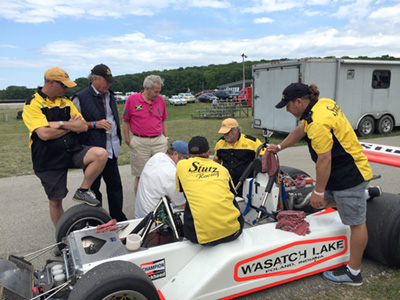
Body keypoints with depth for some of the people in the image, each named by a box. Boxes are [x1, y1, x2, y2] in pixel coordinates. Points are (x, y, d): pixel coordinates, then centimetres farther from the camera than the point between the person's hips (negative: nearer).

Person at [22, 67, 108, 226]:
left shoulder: (66, 102, 9)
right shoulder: (32, 105, -9)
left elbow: (83, 126, 1)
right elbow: (44, 134, -22)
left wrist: (61, 124, -15)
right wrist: (70, 126, -7)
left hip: (72, 150, 4)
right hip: (49, 160, -4)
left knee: (101, 154, -25)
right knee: (55, 201, 7)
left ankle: (83, 191, -6)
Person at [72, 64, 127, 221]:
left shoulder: (110, 96, 16)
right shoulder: (81, 98, -7)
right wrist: (95, 124, -18)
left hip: (111, 150, 7)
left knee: (115, 185, 11)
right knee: (93, 187, 4)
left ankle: (119, 219, 23)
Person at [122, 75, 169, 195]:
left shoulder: (160, 100, 8)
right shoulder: (132, 99, -2)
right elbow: (125, 121, 3)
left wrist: (166, 138, 12)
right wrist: (128, 140, -2)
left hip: (159, 141, 3)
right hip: (139, 143, -3)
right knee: (140, 176, 6)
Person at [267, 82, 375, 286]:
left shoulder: (318, 123, -27)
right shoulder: (323, 103, 5)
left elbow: (324, 159, -26)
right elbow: (300, 130, 17)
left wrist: (318, 191, -17)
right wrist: (279, 147, 24)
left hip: (349, 175, -10)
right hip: (342, 170, 10)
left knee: (356, 222, 2)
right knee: (323, 202, 21)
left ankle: (353, 273, 15)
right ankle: (363, 197, 39)